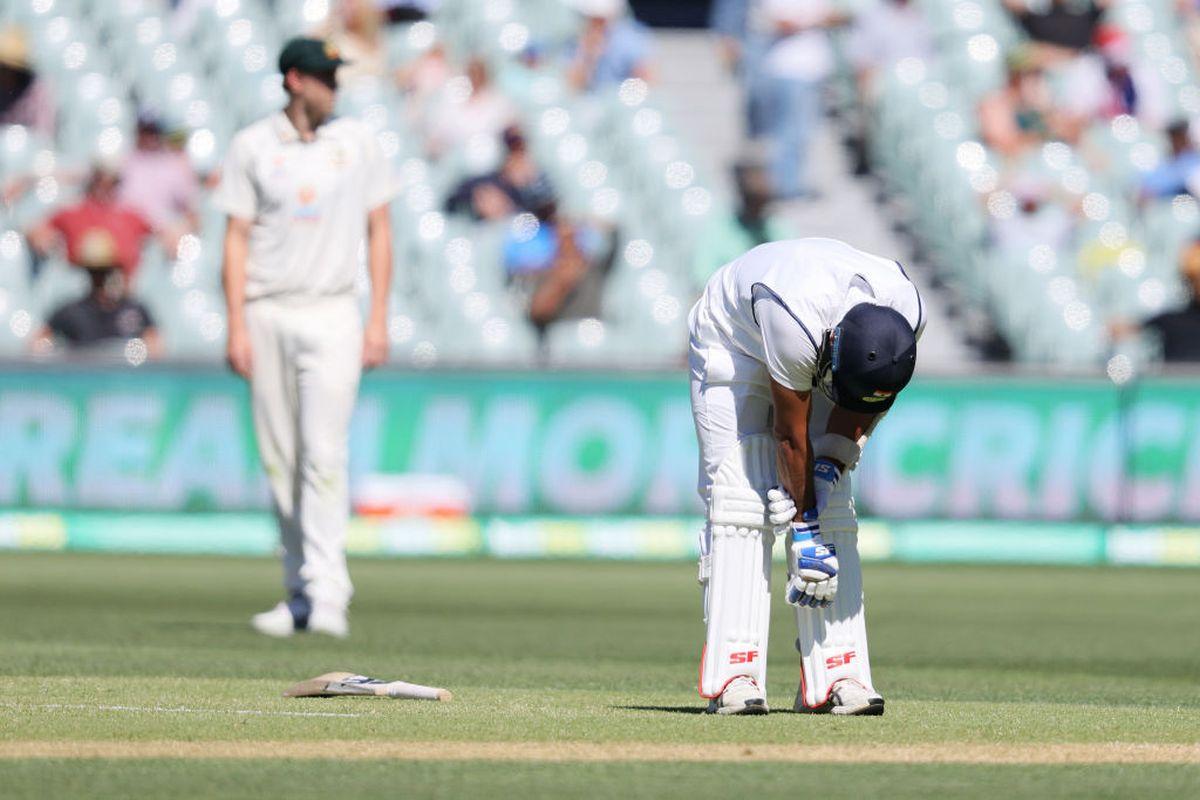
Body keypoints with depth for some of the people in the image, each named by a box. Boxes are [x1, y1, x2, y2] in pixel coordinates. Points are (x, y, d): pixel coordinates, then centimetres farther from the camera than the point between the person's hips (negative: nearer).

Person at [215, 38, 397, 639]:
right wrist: (236, 326, -5)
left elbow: (378, 231, 8)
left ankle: (327, 595, -17)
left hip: (331, 315, -1)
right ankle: (298, 593, 12)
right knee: (279, 462, 4)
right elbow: (237, 237, 3)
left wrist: (378, 319, 0)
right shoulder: (252, 147, 3)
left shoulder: (358, 143, 5)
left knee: (324, 455, -12)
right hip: (267, 315, 1)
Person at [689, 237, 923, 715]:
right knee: (740, 506, -16)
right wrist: (804, 530, -24)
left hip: (809, 354, 5)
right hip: (733, 343, -5)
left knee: (833, 512, -6)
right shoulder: (796, 321, -43)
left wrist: (832, 465, -22)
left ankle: (835, 675, -9)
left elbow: (866, 399, -10)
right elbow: (790, 432, -31)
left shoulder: (906, 313, -29)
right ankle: (734, 675, -18)